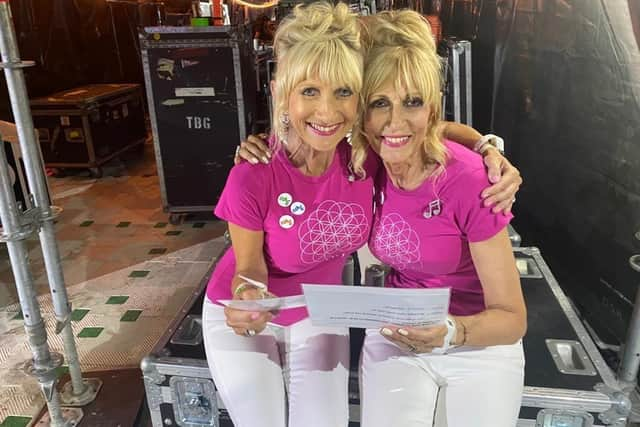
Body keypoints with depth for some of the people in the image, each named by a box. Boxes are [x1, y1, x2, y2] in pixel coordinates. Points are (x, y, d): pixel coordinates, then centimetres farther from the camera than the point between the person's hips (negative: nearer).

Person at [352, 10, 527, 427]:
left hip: (479, 342, -1)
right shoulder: (364, 166, -15)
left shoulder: (469, 180, -26)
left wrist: (450, 332, -38)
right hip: (396, 337, 2)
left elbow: (512, 318, -19)